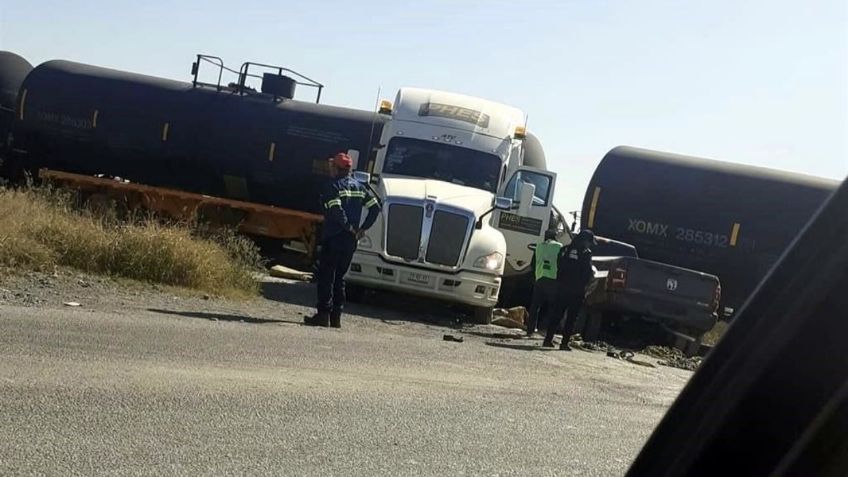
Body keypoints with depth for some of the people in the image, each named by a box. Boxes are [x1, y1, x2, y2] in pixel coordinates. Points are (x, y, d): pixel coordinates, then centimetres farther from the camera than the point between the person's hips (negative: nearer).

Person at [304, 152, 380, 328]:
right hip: (350, 242, 7)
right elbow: (375, 207, 9)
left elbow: (336, 211, -22)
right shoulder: (359, 187, 12)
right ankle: (336, 317, 12)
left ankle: (323, 314, -4)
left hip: (333, 239, -6)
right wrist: (363, 228, 8)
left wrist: (349, 227, -11)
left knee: (326, 277, -1)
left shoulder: (333, 186, -8)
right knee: (339, 278, 13)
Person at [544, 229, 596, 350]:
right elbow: (588, 274, -12)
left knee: (557, 314, 12)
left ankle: (548, 340, 9)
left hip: (562, 288, 5)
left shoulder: (565, 250, 8)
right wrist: (593, 273, 10)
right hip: (576, 290, -5)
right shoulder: (585, 253, -11)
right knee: (571, 318, 3)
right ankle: (564, 343, 1)